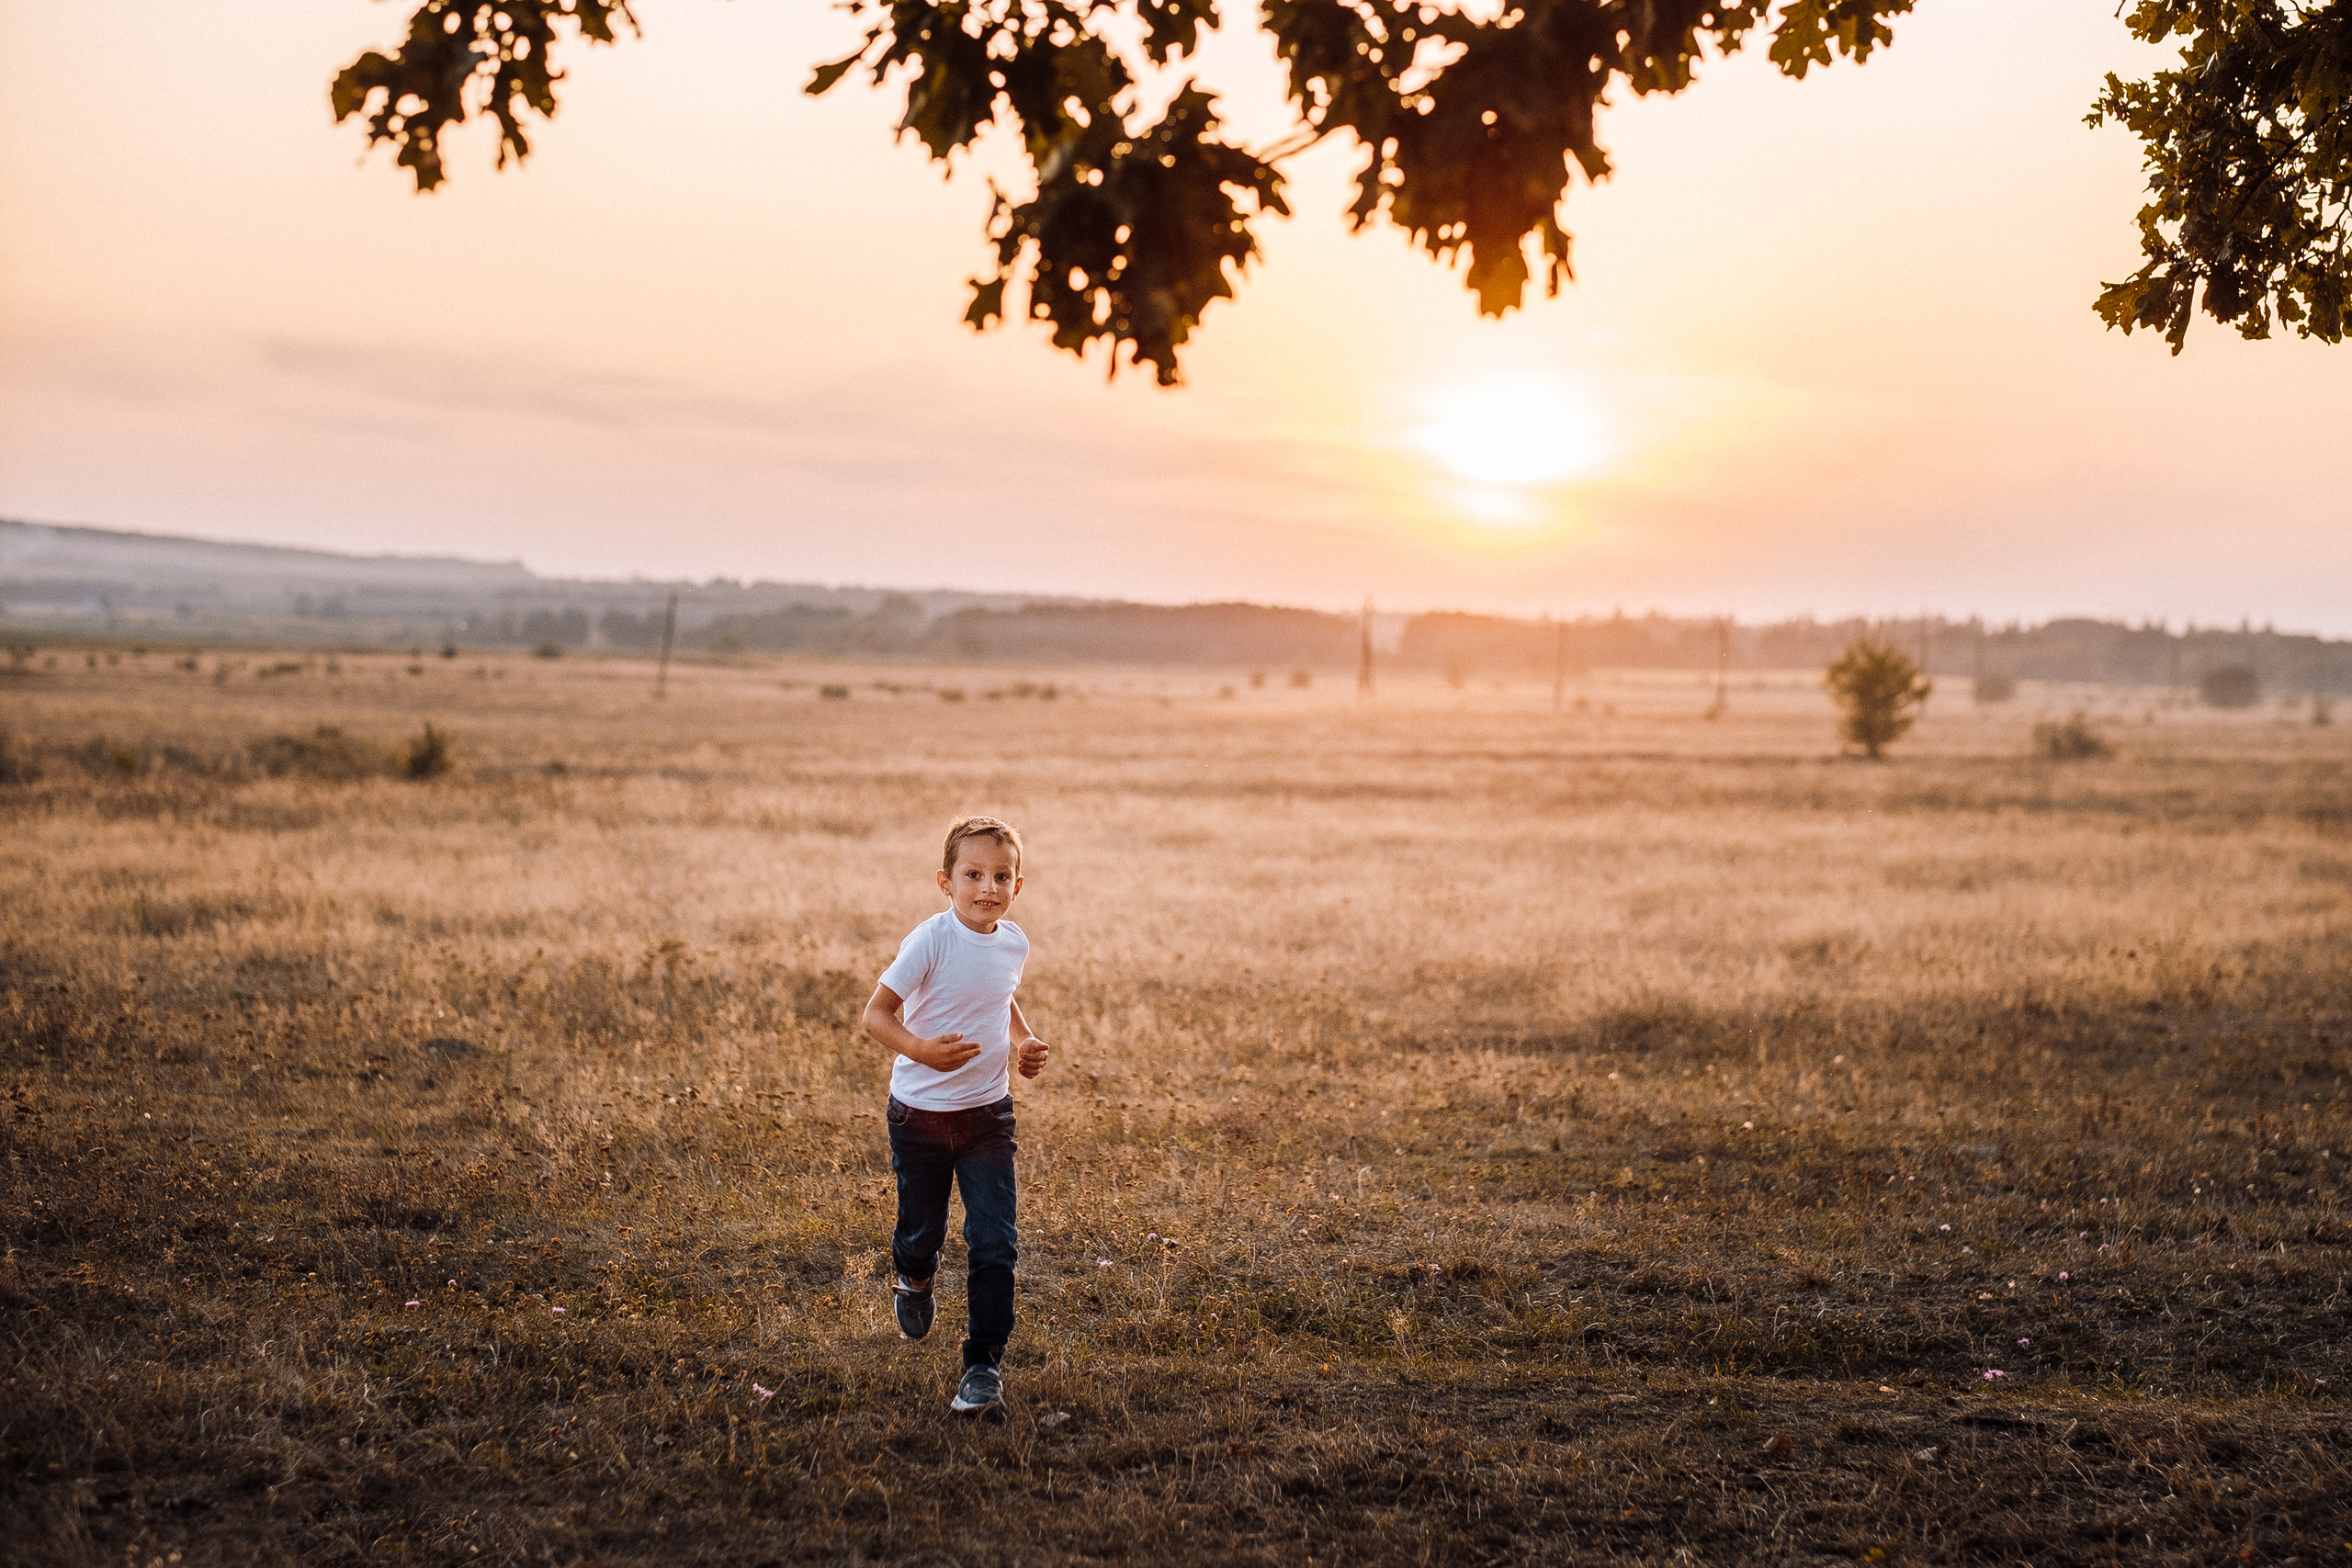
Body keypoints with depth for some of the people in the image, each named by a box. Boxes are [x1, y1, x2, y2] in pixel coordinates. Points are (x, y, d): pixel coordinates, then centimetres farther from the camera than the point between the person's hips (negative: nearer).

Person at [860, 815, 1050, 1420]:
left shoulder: (1014, 944, -1)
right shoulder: (931, 940, -19)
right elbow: (876, 1013, -17)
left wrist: (1023, 1041, 3)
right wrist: (922, 1050, -34)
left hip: (989, 1113, 3)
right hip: (921, 1113, -3)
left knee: (996, 1244, -6)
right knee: (921, 1233, 13)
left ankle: (984, 1365, 4)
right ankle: (913, 1279, 50)